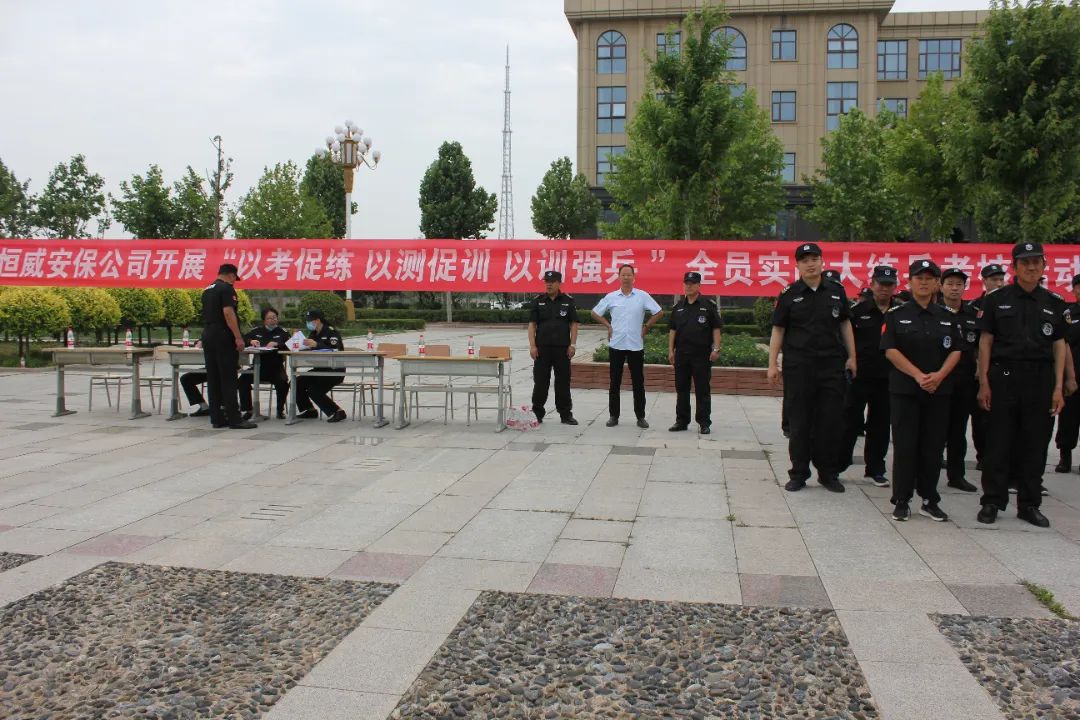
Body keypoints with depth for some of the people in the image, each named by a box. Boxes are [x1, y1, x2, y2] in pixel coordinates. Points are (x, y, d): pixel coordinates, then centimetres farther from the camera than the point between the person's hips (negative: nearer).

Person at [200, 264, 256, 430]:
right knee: (228, 379, -8)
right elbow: (228, 313, -19)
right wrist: (238, 337, -20)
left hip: (207, 336, 9)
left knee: (213, 379, 8)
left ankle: (217, 418, 9)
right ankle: (234, 419, -8)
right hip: (223, 338, -9)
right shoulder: (226, 288, -9)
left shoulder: (207, 290, 18)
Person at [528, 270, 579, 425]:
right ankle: (537, 414, 13)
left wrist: (572, 345, -5)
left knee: (563, 382, 4)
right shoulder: (538, 301, 5)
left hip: (562, 348, 0)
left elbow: (573, 324, 4)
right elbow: (532, 324, 2)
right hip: (542, 348, 0)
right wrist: (532, 345, -6)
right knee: (540, 382, 3)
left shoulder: (568, 301, 5)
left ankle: (566, 415, 12)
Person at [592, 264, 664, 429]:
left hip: (636, 345, -1)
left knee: (638, 382, 4)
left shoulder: (643, 296, -1)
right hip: (616, 345, 1)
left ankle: (641, 416, 11)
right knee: (615, 382, 6)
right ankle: (613, 415, 14)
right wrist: (608, 326, 5)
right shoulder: (611, 297, 2)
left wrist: (646, 327, 2)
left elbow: (659, 313, 4)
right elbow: (595, 313, 12)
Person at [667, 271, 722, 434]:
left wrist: (716, 349, -8)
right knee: (681, 389, 9)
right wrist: (671, 350, 6)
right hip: (681, 354, 4)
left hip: (702, 354, -4)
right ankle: (682, 421, 17)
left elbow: (716, 329, -1)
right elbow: (672, 330, 13)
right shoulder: (678, 307, 11)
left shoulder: (708, 306, 0)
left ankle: (704, 422, 6)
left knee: (703, 390, 0)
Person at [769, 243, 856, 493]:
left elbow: (845, 324, 14)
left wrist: (851, 357, 9)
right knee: (799, 422, 4)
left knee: (831, 420, 4)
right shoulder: (789, 294, 1)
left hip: (832, 365, 2)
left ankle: (829, 473, 17)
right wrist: (773, 364, -3)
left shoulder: (836, 291, 8)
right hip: (798, 366, -2)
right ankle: (799, 474, 14)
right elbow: (778, 330, 2)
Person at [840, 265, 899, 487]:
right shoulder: (858, 310, -1)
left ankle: (875, 469, 22)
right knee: (850, 423, 1)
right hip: (860, 376, -2)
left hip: (887, 379, 3)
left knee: (880, 426, 11)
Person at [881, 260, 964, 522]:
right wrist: (918, 375, -16)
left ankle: (929, 500, 16)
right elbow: (890, 350, -7)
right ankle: (901, 500, 8)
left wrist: (939, 375, -11)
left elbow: (956, 350, 6)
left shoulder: (947, 317, 10)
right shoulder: (896, 314, 0)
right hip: (904, 389, -3)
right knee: (904, 445, -1)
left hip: (939, 390, 3)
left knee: (933, 446, 6)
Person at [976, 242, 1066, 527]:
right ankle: (992, 502, 11)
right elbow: (985, 342, 1)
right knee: (998, 443, 1)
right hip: (1003, 377, -2)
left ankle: (1029, 505, 17)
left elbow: (1059, 345, 9)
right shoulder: (996, 299, 2)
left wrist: (1058, 387, 2)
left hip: (1041, 379, 2)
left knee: (1035, 445, 6)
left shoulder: (1055, 303, 8)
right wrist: (984, 383, -4)